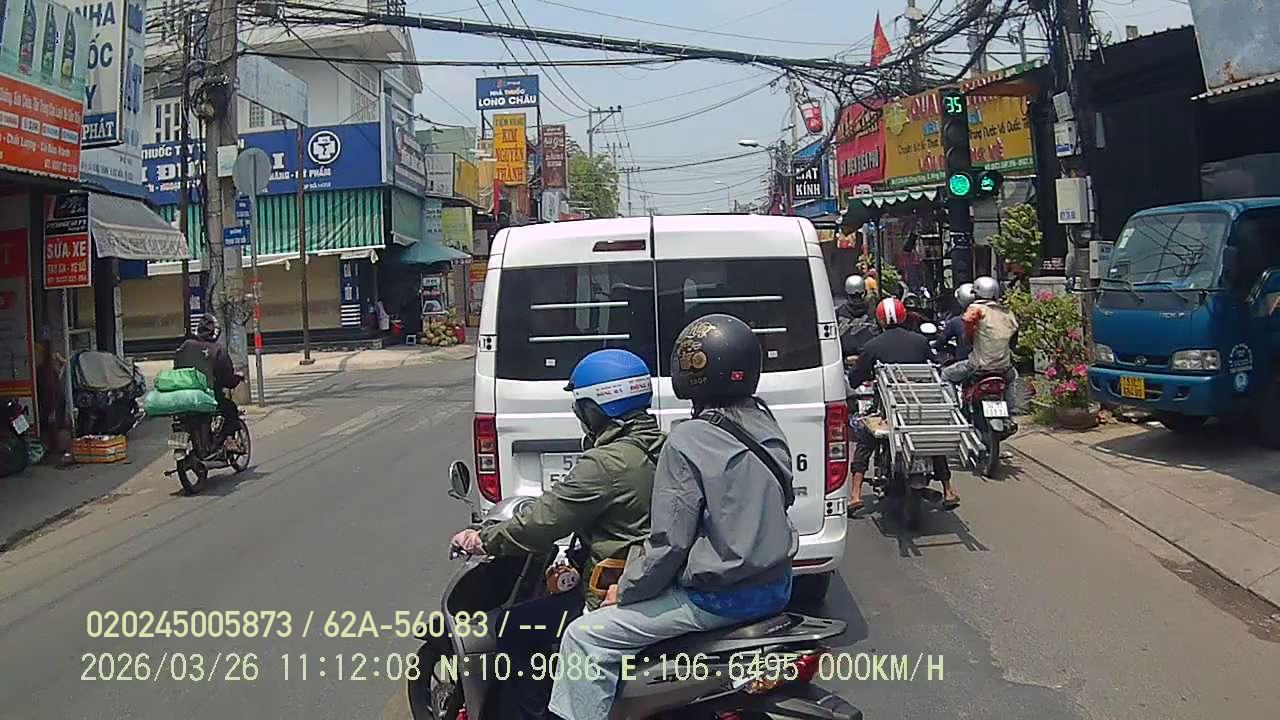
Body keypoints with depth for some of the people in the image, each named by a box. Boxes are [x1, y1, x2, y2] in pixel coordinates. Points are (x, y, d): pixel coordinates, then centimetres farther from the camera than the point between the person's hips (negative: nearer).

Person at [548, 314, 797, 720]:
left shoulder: (688, 442, -20)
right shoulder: (765, 425, 2)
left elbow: (668, 542, -19)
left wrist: (623, 590, -3)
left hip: (719, 599, -9)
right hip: (776, 585, 9)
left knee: (586, 639, -3)